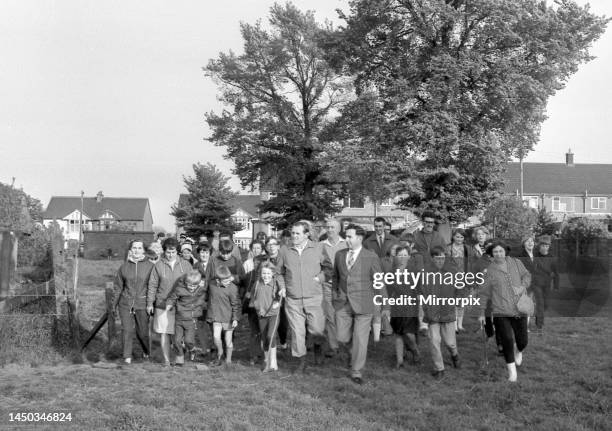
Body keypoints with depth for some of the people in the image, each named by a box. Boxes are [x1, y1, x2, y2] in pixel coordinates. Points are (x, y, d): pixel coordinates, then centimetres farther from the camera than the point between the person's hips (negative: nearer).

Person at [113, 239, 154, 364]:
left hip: (142, 303, -1)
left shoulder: (149, 266, -2)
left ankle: (146, 351, 32)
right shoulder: (124, 267, 5)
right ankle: (127, 356, -1)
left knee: (142, 331, 5)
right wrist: (115, 302, 12)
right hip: (125, 303, 1)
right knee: (127, 329, -7)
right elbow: (118, 286, 13)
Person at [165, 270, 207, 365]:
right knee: (177, 340, 1)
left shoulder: (203, 288, -9)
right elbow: (172, 298, 0)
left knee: (189, 340, -10)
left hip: (191, 319, 0)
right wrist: (169, 305, -11)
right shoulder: (179, 288, -14)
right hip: (179, 318, 1)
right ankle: (180, 358, 23)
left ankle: (192, 350, 24)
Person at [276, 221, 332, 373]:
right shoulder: (284, 251, 3)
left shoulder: (317, 249, 0)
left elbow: (328, 267, 12)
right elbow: (278, 272, 15)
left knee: (317, 330, -2)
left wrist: (320, 277, -2)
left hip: (314, 298, -1)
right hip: (293, 300, 1)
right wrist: (282, 286, 3)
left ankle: (318, 347, 32)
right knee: (297, 332, 2)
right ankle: (301, 361, 17)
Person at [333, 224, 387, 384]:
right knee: (342, 338, 3)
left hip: (363, 305, -3)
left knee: (360, 340, -1)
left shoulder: (371, 257, -6)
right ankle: (353, 352, 35)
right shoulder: (340, 255, 6)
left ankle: (356, 372, 14)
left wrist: (385, 306, -2)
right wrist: (335, 294, 18)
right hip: (343, 304, 4)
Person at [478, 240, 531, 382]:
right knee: (507, 340, -12)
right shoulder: (490, 271, -2)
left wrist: (523, 286, -8)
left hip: (520, 310, 2)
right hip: (500, 312, -2)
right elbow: (484, 293, 4)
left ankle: (519, 352, 44)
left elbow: (527, 275, 14)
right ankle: (512, 371, 3)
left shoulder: (516, 263, 4)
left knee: (522, 341, 6)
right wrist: (482, 313, 5)